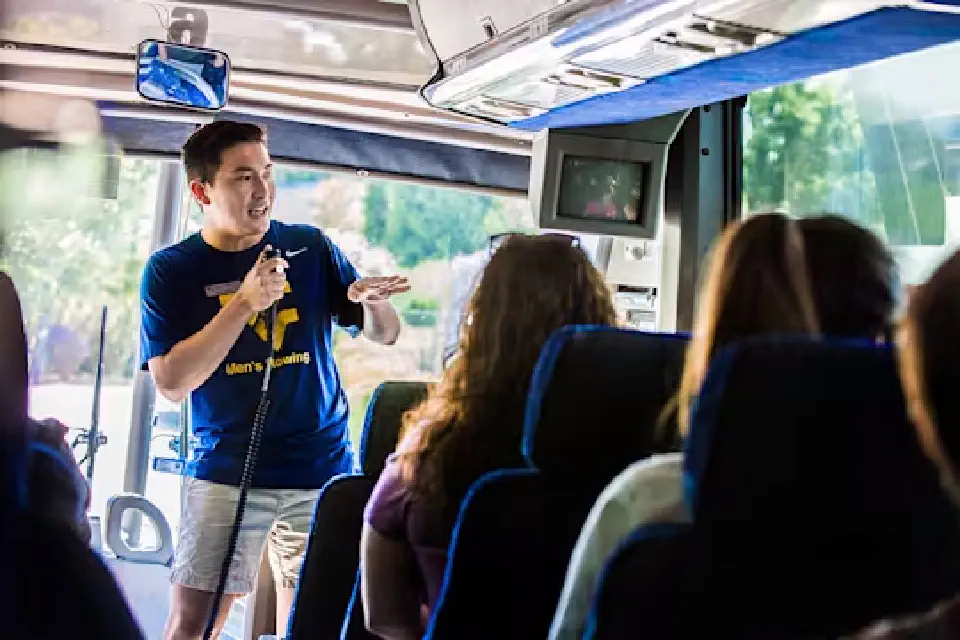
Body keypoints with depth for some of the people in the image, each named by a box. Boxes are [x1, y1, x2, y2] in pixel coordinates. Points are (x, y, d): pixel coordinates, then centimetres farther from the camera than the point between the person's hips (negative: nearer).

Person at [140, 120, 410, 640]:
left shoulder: (311, 248, 0)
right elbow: (172, 383, -13)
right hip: (226, 472, -1)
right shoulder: (170, 270, -4)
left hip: (321, 467, 2)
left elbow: (385, 335, 5)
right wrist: (243, 303, -21)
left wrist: (373, 303, -19)